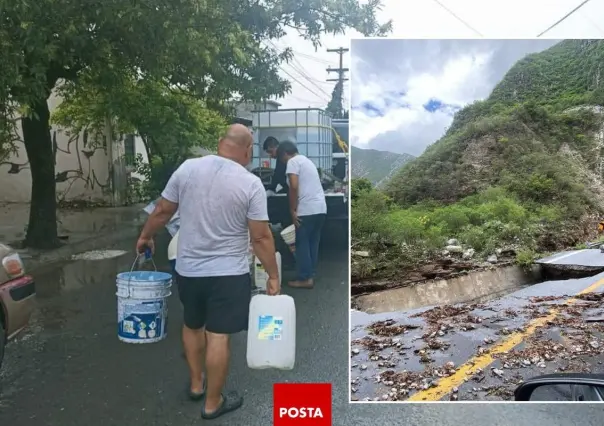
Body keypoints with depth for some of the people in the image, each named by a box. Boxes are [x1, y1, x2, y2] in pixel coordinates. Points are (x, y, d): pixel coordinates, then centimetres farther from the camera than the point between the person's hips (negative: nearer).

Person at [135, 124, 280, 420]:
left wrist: (145, 236, 22)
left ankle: (196, 384, 39)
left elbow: (162, 211, 4)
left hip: (187, 269, 4)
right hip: (228, 274, -4)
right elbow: (261, 237, -12)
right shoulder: (251, 184, -13)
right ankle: (213, 402, 20)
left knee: (192, 325, 24)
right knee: (218, 337, 5)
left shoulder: (187, 168, -4)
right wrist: (273, 276, -2)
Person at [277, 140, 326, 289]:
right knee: (313, 242, 15)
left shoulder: (292, 162, -4)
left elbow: (294, 187, -17)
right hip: (321, 208, 9)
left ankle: (305, 278, 5)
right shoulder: (307, 161, 24)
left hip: (307, 210, -9)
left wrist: (292, 210, -11)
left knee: (302, 244, 1)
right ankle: (310, 274, 22)